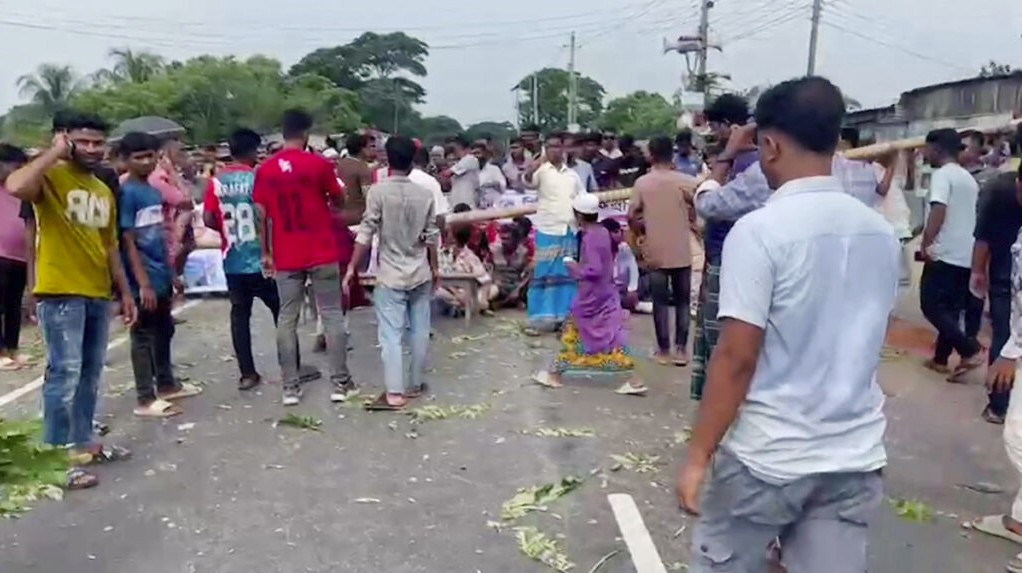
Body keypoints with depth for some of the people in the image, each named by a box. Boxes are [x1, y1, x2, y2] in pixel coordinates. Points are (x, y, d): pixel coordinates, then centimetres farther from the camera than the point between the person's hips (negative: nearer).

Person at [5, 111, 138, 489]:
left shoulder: (104, 191, 16)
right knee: (65, 373, -8)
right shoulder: (51, 177, -6)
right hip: (60, 293, -7)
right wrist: (55, 152, -18)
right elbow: (16, 187, -30)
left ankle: (83, 441, 26)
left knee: (90, 373, 14)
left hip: (98, 295, 7)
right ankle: (56, 454, -1)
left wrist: (125, 292, 18)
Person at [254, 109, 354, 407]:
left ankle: (290, 387, 9)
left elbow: (262, 216, 3)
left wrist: (265, 253, 12)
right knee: (332, 315, 5)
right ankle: (340, 382, 7)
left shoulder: (265, 170, 2)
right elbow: (339, 202, 5)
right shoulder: (319, 164, -8)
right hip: (322, 253, -2)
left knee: (287, 319, 7)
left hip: (285, 257, 3)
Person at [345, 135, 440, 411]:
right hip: (421, 273, 4)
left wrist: (352, 267, -6)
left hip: (391, 275, -4)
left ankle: (394, 393, -4)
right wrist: (435, 268, 17)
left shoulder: (378, 191, -11)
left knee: (391, 335, -2)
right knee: (419, 332, 12)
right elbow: (432, 236, 4)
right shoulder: (425, 194, 0)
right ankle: (415, 384, 22)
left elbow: (366, 233, -12)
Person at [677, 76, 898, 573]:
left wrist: (697, 456, -12)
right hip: (856, 457, 5)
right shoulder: (881, 232, 3)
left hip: (766, 456, -5)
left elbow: (736, 358, -19)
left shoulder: (759, 229, -17)